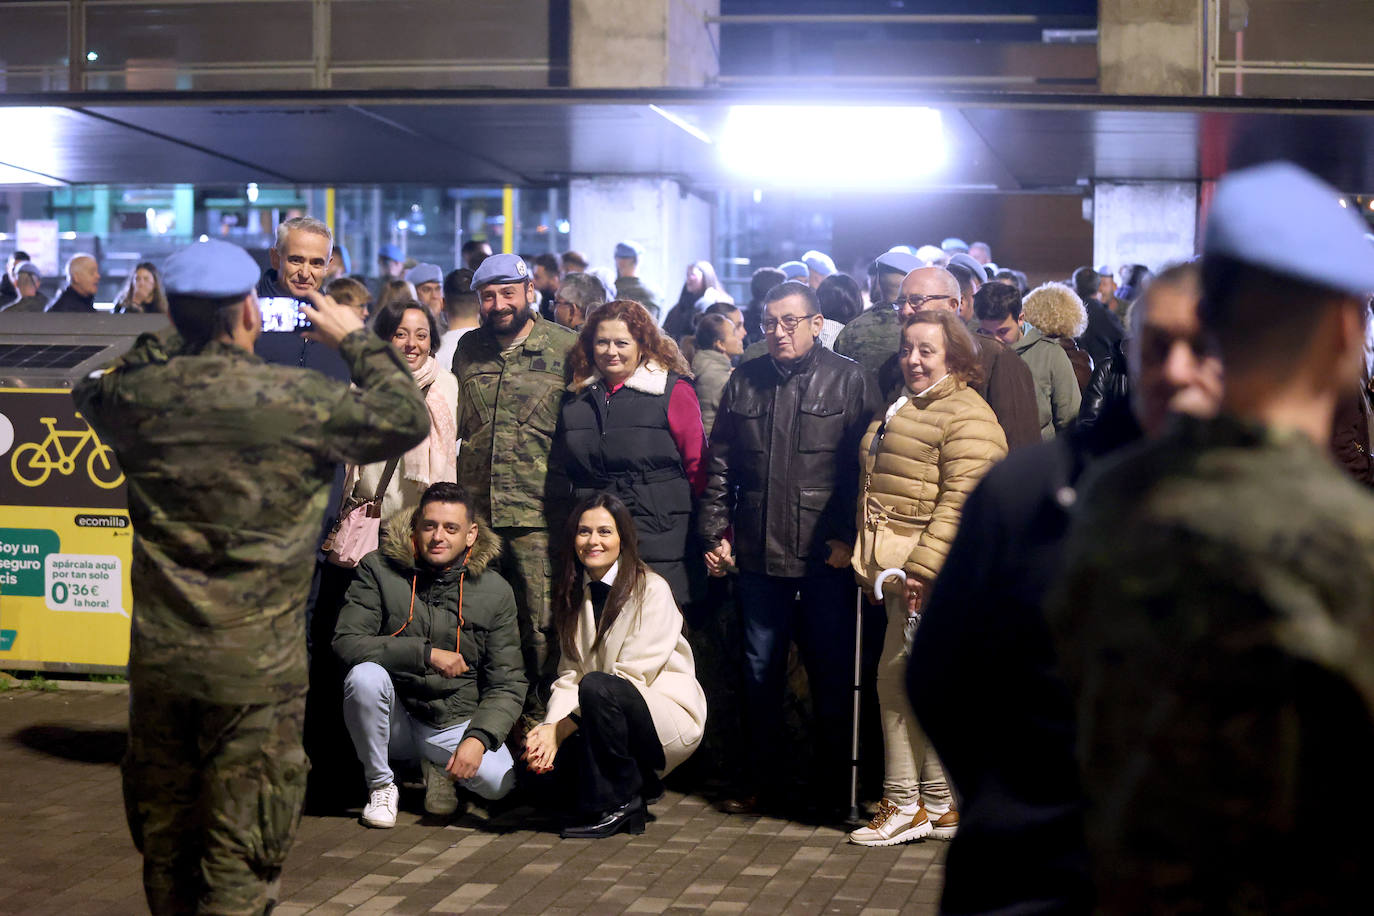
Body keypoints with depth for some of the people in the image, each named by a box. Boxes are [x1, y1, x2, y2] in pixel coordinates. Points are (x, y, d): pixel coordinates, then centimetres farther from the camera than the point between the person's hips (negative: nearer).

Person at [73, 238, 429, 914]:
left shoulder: (138, 394, -4)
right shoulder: (295, 399, -15)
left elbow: (87, 391, 21)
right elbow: (408, 419, -4)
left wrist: (171, 340, 21)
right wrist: (356, 341, 8)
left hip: (158, 653, 4)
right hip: (256, 663, -4)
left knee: (164, 838, 20)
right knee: (240, 856, 6)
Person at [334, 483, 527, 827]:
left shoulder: (496, 591, -3)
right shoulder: (379, 569, -6)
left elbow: (507, 682, -3)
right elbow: (346, 642, -17)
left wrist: (479, 737, -21)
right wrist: (426, 654, -26)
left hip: (456, 723, 1)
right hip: (396, 718, 0)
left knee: (500, 781, -28)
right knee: (364, 676, -32)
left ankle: (439, 767, 10)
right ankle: (381, 784, -8)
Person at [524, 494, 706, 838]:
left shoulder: (652, 590, -11)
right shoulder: (574, 596, 10)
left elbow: (632, 676, -18)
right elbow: (569, 675, 4)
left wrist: (562, 728, -24)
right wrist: (550, 727, -18)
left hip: (668, 714, -6)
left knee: (597, 687, -34)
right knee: (542, 753, -22)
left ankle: (616, 805, -17)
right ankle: (638, 789, 2)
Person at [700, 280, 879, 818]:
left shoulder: (849, 381, -1)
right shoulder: (745, 382, 10)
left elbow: (867, 466, -5)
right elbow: (720, 466, 14)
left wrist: (848, 536, -10)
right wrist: (715, 532, 7)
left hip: (827, 556, -4)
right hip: (758, 553, 4)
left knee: (832, 672, 4)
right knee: (759, 670, 11)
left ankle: (833, 784, 16)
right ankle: (758, 776, 23)